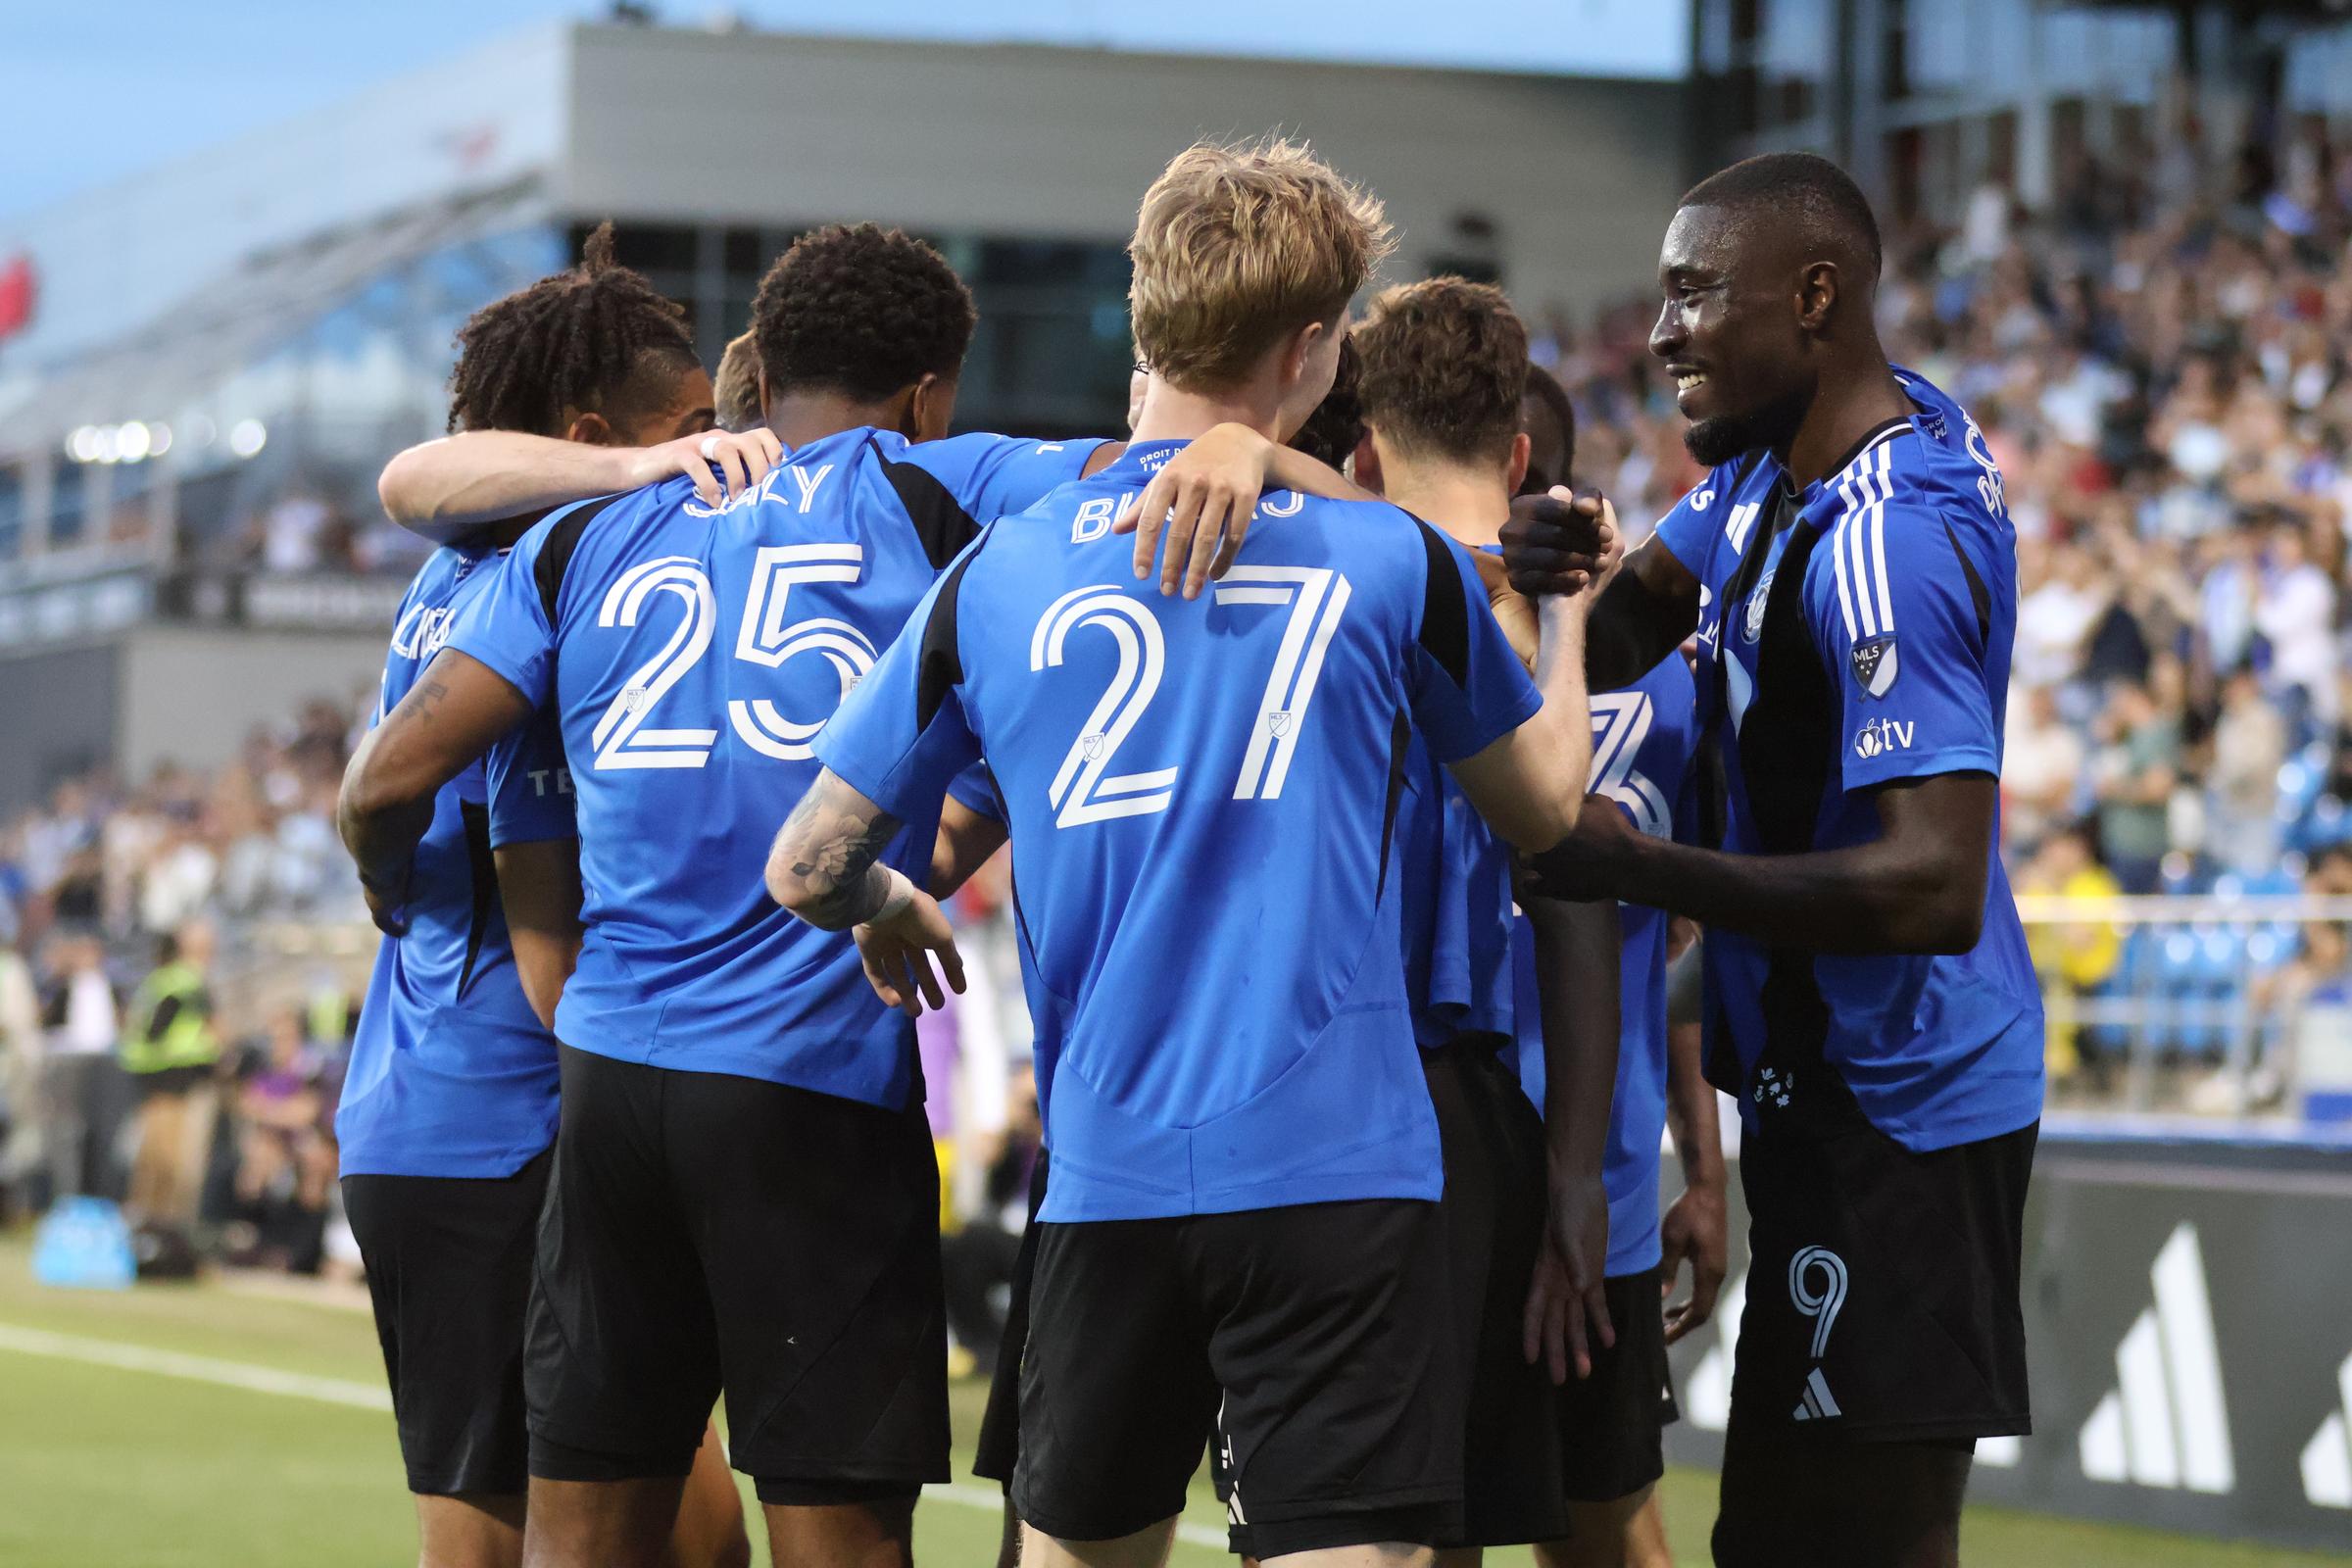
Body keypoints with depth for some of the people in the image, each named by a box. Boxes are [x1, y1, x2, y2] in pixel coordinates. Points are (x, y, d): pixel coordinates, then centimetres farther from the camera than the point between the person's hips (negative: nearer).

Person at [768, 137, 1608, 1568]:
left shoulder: (995, 578, 4)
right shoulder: (1393, 560, 0)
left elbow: (805, 871, 9)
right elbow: (1547, 807, 17)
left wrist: (888, 911, 32)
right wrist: (1569, 606, 35)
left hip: (1108, 1178, 3)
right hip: (1341, 1174, -3)